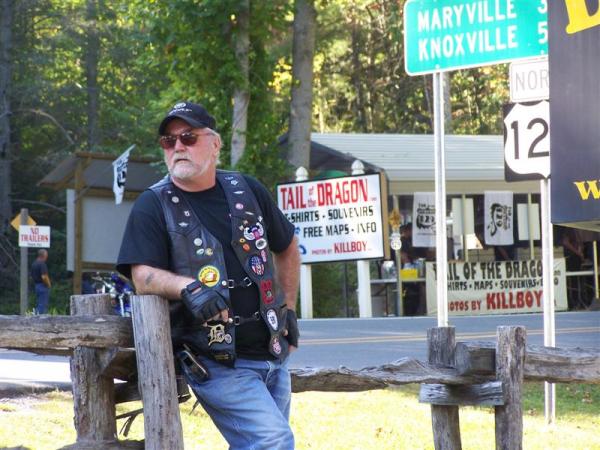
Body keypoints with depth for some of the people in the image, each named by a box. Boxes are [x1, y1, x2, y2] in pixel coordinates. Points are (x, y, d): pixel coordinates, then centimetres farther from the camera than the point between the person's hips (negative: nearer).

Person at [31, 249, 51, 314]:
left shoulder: (34, 264, 12)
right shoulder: (42, 264, -17)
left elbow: (32, 276, 19)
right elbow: (44, 277, -25)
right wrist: (49, 284, -11)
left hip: (36, 286, 9)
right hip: (43, 286, -9)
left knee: (38, 305, 14)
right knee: (43, 306, -7)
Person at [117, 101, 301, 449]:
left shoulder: (247, 191, 9)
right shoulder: (153, 206, -2)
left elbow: (287, 248, 24)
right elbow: (142, 276, -14)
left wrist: (288, 308, 19)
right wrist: (188, 286, -32)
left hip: (272, 353, 5)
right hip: (216, 364, -5)